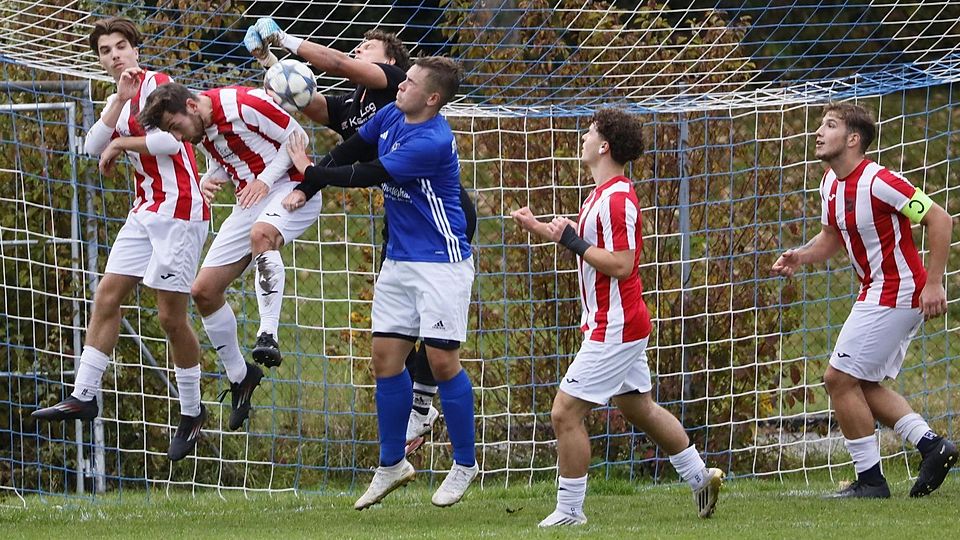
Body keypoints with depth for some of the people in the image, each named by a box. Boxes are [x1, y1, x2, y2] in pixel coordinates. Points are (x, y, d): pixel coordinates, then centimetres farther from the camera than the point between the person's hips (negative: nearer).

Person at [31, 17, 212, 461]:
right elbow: (93, 148, 2)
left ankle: (191, 412, 6)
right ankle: (83, 396, 8)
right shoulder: (118, 101, 17)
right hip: (145, 212, 9)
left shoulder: (157, 85, -8)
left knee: (170, 316, -6)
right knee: (106, 298, 4)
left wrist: (121, 144, -6)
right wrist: (120, 100, -9)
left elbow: (170, 140, -21)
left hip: (178, 210, -9)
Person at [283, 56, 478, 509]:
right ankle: (391, 465, 16)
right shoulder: (390, 117, 3)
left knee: (441, 360, -8)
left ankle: (465, 463, 7)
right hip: (399, 259, 8)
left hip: (441, 260, -8)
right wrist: (304, 190, 4)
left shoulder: (433, 142, -24)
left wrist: (310, 171, -5)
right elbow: (349, 151, 16)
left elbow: (368, 176, -19)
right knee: (385, 357, 6)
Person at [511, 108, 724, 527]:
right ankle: (700, 478, 32)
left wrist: (573, 242, -22)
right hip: (619, 324, 11)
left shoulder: (616, 199, -20)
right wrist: (538, 228, 23)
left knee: (566, 412, -10)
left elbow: (620, 264, -26)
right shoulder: (603, 194, 12)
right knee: (638, 408, 22)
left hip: (614, 330, -11)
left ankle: (569, 511, -5)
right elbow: (594, 247, 23)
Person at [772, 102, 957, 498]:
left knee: (840, 378, -7)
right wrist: (801, 256, 1)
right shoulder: (830, 183, 7)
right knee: (864, 387, 12)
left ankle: (870, 480, -1)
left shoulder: (877, 182, -21)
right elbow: (832, 237, 22)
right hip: (878, 292, 10)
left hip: (895, 294, -10)